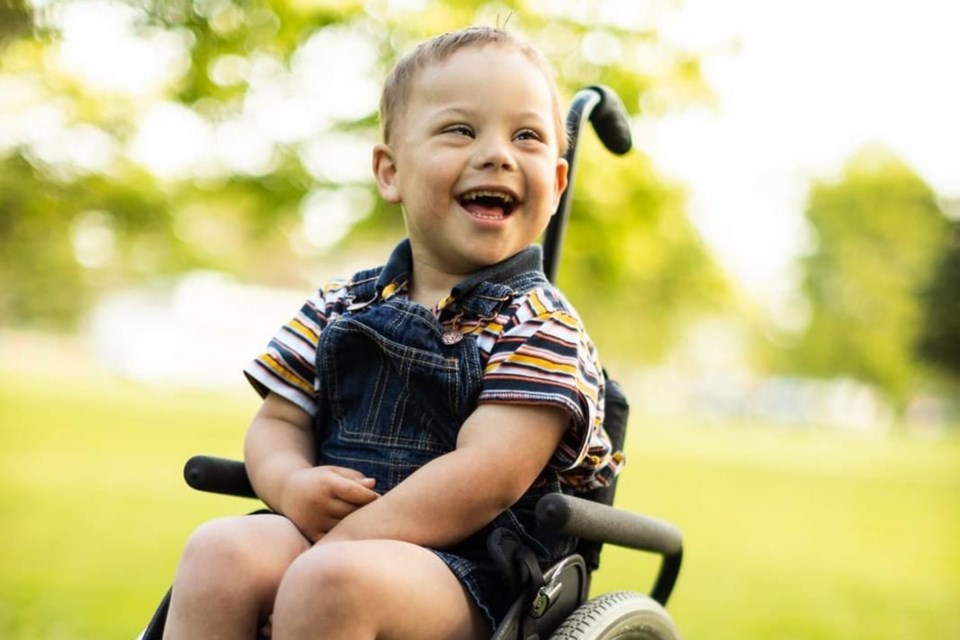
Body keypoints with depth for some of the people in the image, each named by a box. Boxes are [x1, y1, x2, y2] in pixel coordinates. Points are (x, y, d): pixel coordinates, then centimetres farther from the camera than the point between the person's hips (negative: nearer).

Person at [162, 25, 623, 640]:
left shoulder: (539, 327, -5)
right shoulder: (342, 307, 13)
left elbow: (487, 477, -17)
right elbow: (276, 423, 15)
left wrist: (338, 542, -19)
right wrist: (292, 486, -10)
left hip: (475, 573, -5)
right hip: (322, 532, 5)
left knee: (332, 579, -33)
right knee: (219, 551, -24)